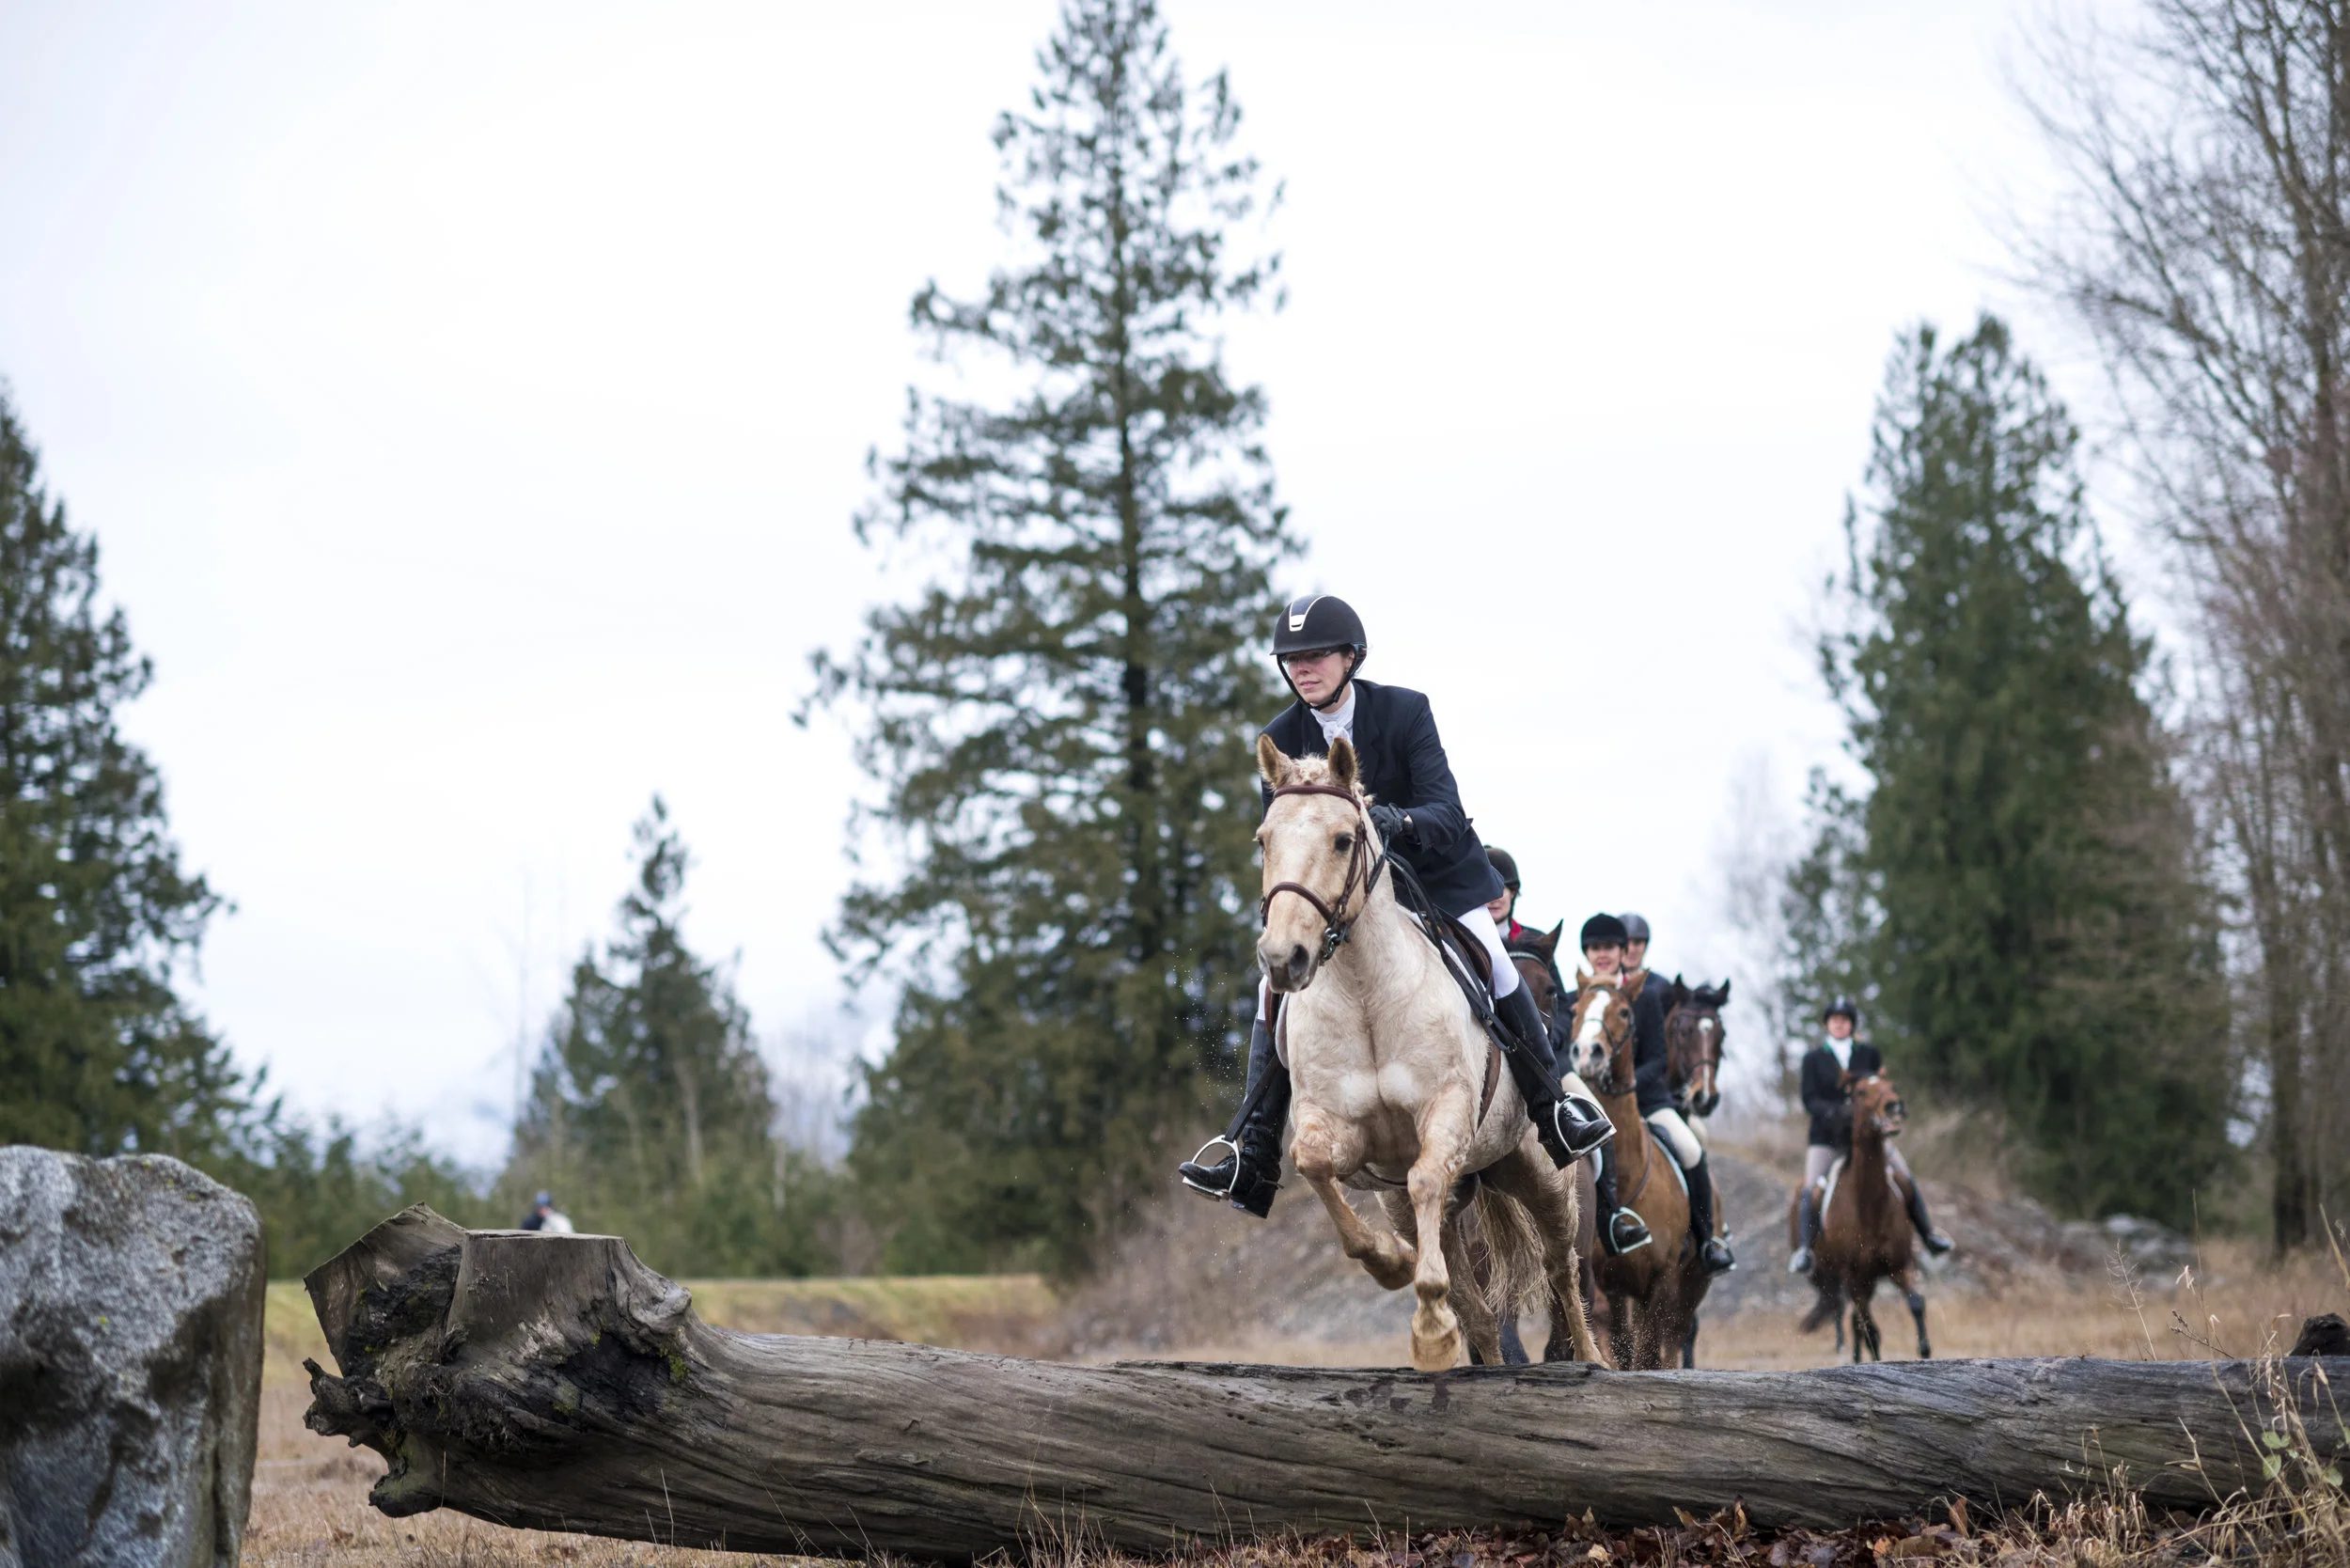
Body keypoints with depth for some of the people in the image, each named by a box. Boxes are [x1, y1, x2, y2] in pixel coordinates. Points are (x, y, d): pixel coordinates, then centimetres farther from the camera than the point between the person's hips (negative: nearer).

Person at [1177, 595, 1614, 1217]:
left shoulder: (1405, 710, -18)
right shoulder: (1281, 738, -9)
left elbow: (1447, 814, -25)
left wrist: (1397, 822, -47)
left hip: (1434, 874, -2)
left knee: (1498, 973, -13)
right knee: (1278, 986, -13)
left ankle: (1556, 1115, 7)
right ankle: (1251, 1159, -12)